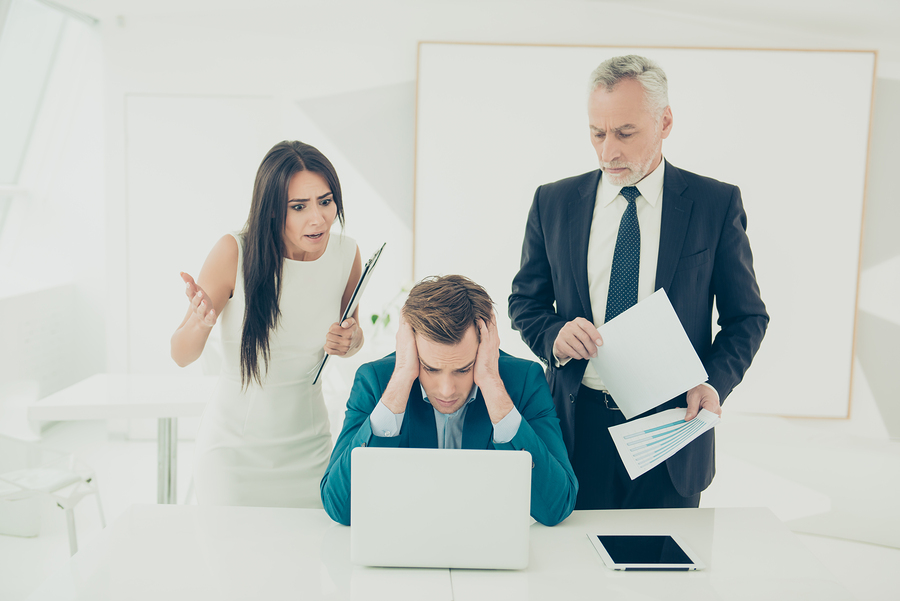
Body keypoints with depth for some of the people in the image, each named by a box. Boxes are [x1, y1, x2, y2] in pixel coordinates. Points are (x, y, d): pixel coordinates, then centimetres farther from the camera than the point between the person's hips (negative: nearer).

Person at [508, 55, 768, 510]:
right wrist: (553, 335, -12)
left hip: (672, 423, -1)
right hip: (577, 424, 1)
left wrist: (714, 382, -13)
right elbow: (525, 302, 10)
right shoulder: (553, 202, 3)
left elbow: (747, 316, 4)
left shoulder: (717, 204, -1)